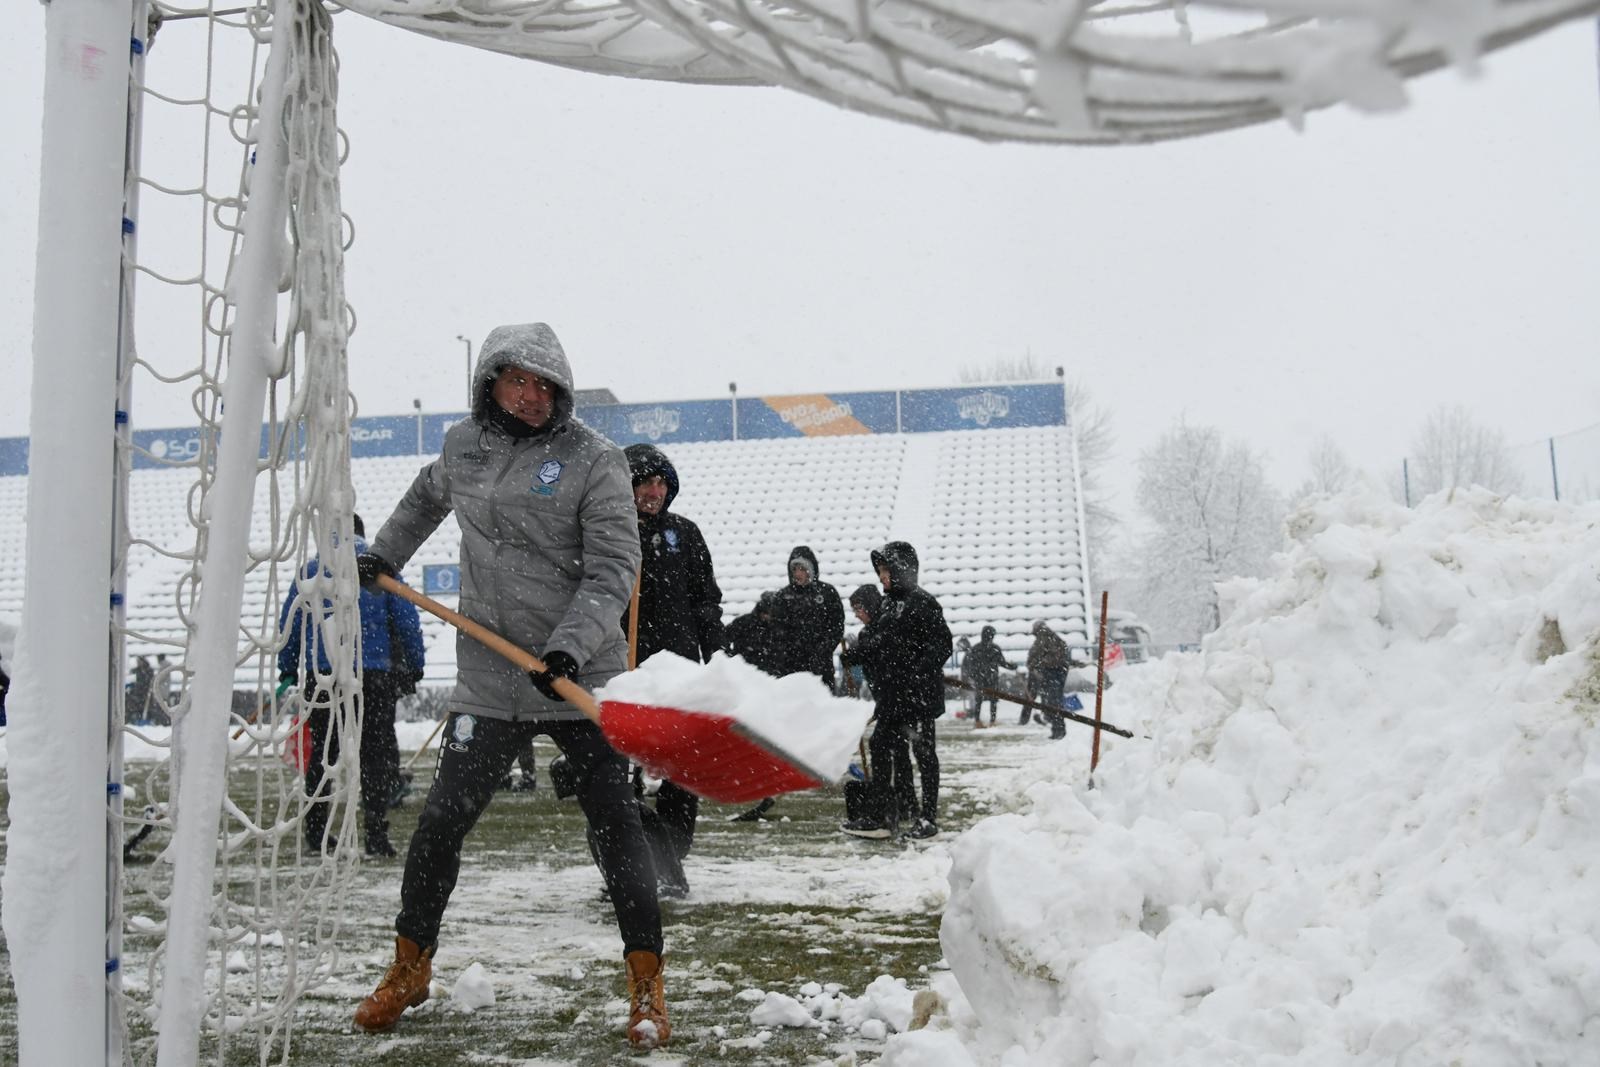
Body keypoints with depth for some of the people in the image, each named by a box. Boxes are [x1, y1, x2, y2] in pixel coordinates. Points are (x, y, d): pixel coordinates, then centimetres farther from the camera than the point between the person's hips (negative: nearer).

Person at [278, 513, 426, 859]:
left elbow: (288, 623, 7)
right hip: (373, 673, -2)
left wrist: (287, 669, 15)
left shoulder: (311, 570, 6)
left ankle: (314, 832, 19)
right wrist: (415, 668, 9)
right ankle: (375, 834, -4)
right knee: (377, 753, 2)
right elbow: (407, 621, 0)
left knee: (321, 752, 14)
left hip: (320, 674, 2)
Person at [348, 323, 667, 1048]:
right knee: (443, 818, 4)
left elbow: (612, 572, -12)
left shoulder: (593, 461, -7)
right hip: (488, 681, 3)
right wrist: (385, 556, 33)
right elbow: (427, 496, 32)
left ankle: (646, 984, 9)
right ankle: (410, 967, 26)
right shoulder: (463, 445, 8)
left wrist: (568, 648, -24)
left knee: (614, 820, -3)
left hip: (583, 679, -3)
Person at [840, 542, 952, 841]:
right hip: (892, 695, 9)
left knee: (923, 752, 3)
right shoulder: (889, 604, 15)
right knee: (880, 748, 8)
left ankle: (928, 817, 14)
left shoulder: (922, 602, -11)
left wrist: (920, 674, -26)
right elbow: (874, 642, 16)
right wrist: (855, 654, -3)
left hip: (919, 694, -9)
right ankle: (881, 817, 15)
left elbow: (941, 644, -16)